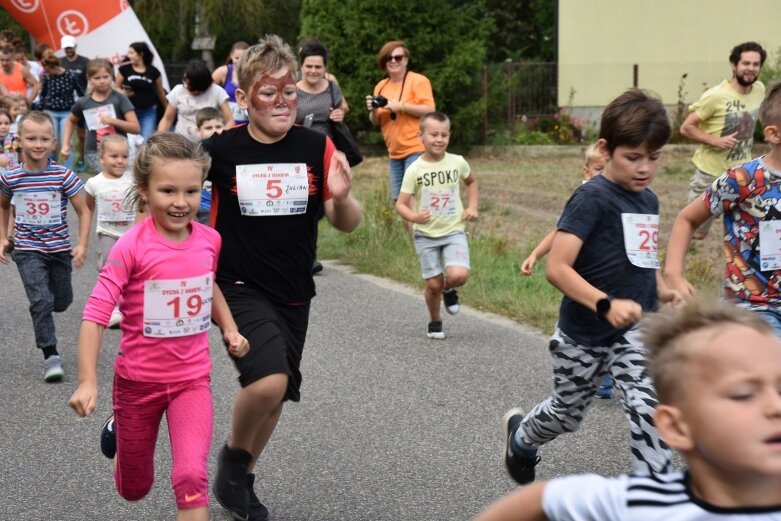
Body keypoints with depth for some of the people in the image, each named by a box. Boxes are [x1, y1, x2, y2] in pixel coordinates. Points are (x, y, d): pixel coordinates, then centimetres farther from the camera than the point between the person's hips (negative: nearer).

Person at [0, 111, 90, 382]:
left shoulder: (64, 176, -13)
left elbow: (83, 211, -7)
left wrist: (82, 245, -16)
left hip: (60, 248, 1)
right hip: (28, 250, -1)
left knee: (61, 302, 13)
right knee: (41, 301, -14)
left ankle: (41, 309, 48)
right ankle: (50, 356, -7)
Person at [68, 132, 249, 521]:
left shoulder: (209, 240, -6)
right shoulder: (132, 247, -20)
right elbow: (95, 315, -21)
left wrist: (229, 329, 1)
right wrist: (87, 382, -28)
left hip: (192, 379, 2)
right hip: (138, 381, -2)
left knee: (192, 476, -21)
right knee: (134, 489, 19)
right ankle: (119, 430, 53)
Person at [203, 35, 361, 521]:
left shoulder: (317, 147, -4)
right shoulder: (221, 149, -11)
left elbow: (348, 225, 0)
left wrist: (343, 197, -21)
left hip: (295, 294, 4)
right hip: (240, 289, -4)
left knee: (276, 396, 14)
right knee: (268, 380, -26)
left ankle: (241, 479, 40)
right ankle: (233, 453, 5)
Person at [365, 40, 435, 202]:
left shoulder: (418, 81, -6)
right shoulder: (381, 86, 13)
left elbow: (430, 110, -14)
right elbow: (376, 122, 17)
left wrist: (401, 106, -21)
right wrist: (373, 110, -5)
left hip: (416, 150, -7)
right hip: (394, 152, 7)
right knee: (398, 199, 7)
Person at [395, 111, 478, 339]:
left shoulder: (457, 162, -2)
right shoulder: (415, 169, -9)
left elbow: (471, 182, 20)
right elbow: (401, 204, -9)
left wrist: (472, 206, 6)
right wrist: (413, 216, -30)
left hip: (453, 231, 1)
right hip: (426, 234, -1)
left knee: (458, 275, -21)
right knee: (434, 284, 0)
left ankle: (449, 290, 16)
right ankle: (435, 322, 29)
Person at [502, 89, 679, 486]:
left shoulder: (648, 201, 4)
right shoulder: (592, 198, -19)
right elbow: (556, 268, -28)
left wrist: (664, 293, 1)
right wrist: (606, 304, -40)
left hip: (634, 330, 5)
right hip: (584, 335, -4)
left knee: (648, 408, -17)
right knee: (567, 412, 18)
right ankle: (521, 435, 51)